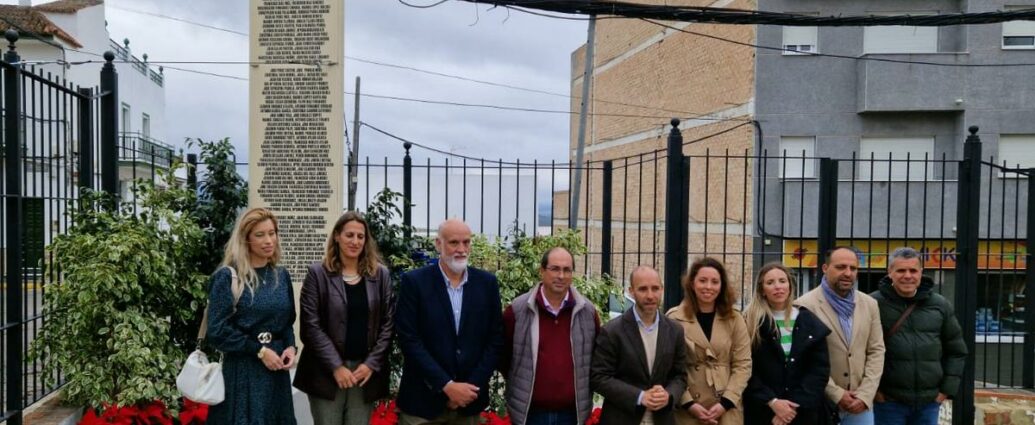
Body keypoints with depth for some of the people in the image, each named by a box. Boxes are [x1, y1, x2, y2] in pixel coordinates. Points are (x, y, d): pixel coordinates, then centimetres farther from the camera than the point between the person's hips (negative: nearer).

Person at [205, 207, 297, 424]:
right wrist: (259, 351, -13)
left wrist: (290, 347, -2)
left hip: (277, 370, 5)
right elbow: (217, 331, -12)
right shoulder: (227, 277, -7)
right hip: (242, 371, -5)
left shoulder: (282, 276, 10)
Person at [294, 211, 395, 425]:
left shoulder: (380, 274, 7)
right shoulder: (318, 273, 0)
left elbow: (387, 323, 4)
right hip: (326, 371, -2)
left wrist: (372, 363, -6)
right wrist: (336, 366, -11)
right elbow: (311, 325, -6)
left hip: (366, 370, 2)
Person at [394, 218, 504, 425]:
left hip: (469, 400, 2)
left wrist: (472, 386, -7)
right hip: (423, 399, -2)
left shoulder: (487, 283, 2)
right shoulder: (414, 282, -6)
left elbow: (496, 339, 3)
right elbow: (409, 340, -10)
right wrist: (447, 385, -14)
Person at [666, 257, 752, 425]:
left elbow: (743, 364, 2)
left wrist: (726, 402, -8)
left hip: (727, 410, 2)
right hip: (687, 410, -2)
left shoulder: (734, 319, 6)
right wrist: (688, 403, -12)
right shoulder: (675, 318, -4)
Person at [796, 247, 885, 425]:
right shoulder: (805, 306, -10)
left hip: (860, 404, 5)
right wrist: (836, 394, -12)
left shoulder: (869, 304, 9)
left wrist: (865, 394, -4)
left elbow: (876, 351, 7)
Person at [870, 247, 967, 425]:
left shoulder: (940, 305, 7)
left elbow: (956, 350, 14)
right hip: (888, 401, -4)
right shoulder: (874, 304, -6)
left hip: (929, 401, 4)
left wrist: (948, 389, 7)